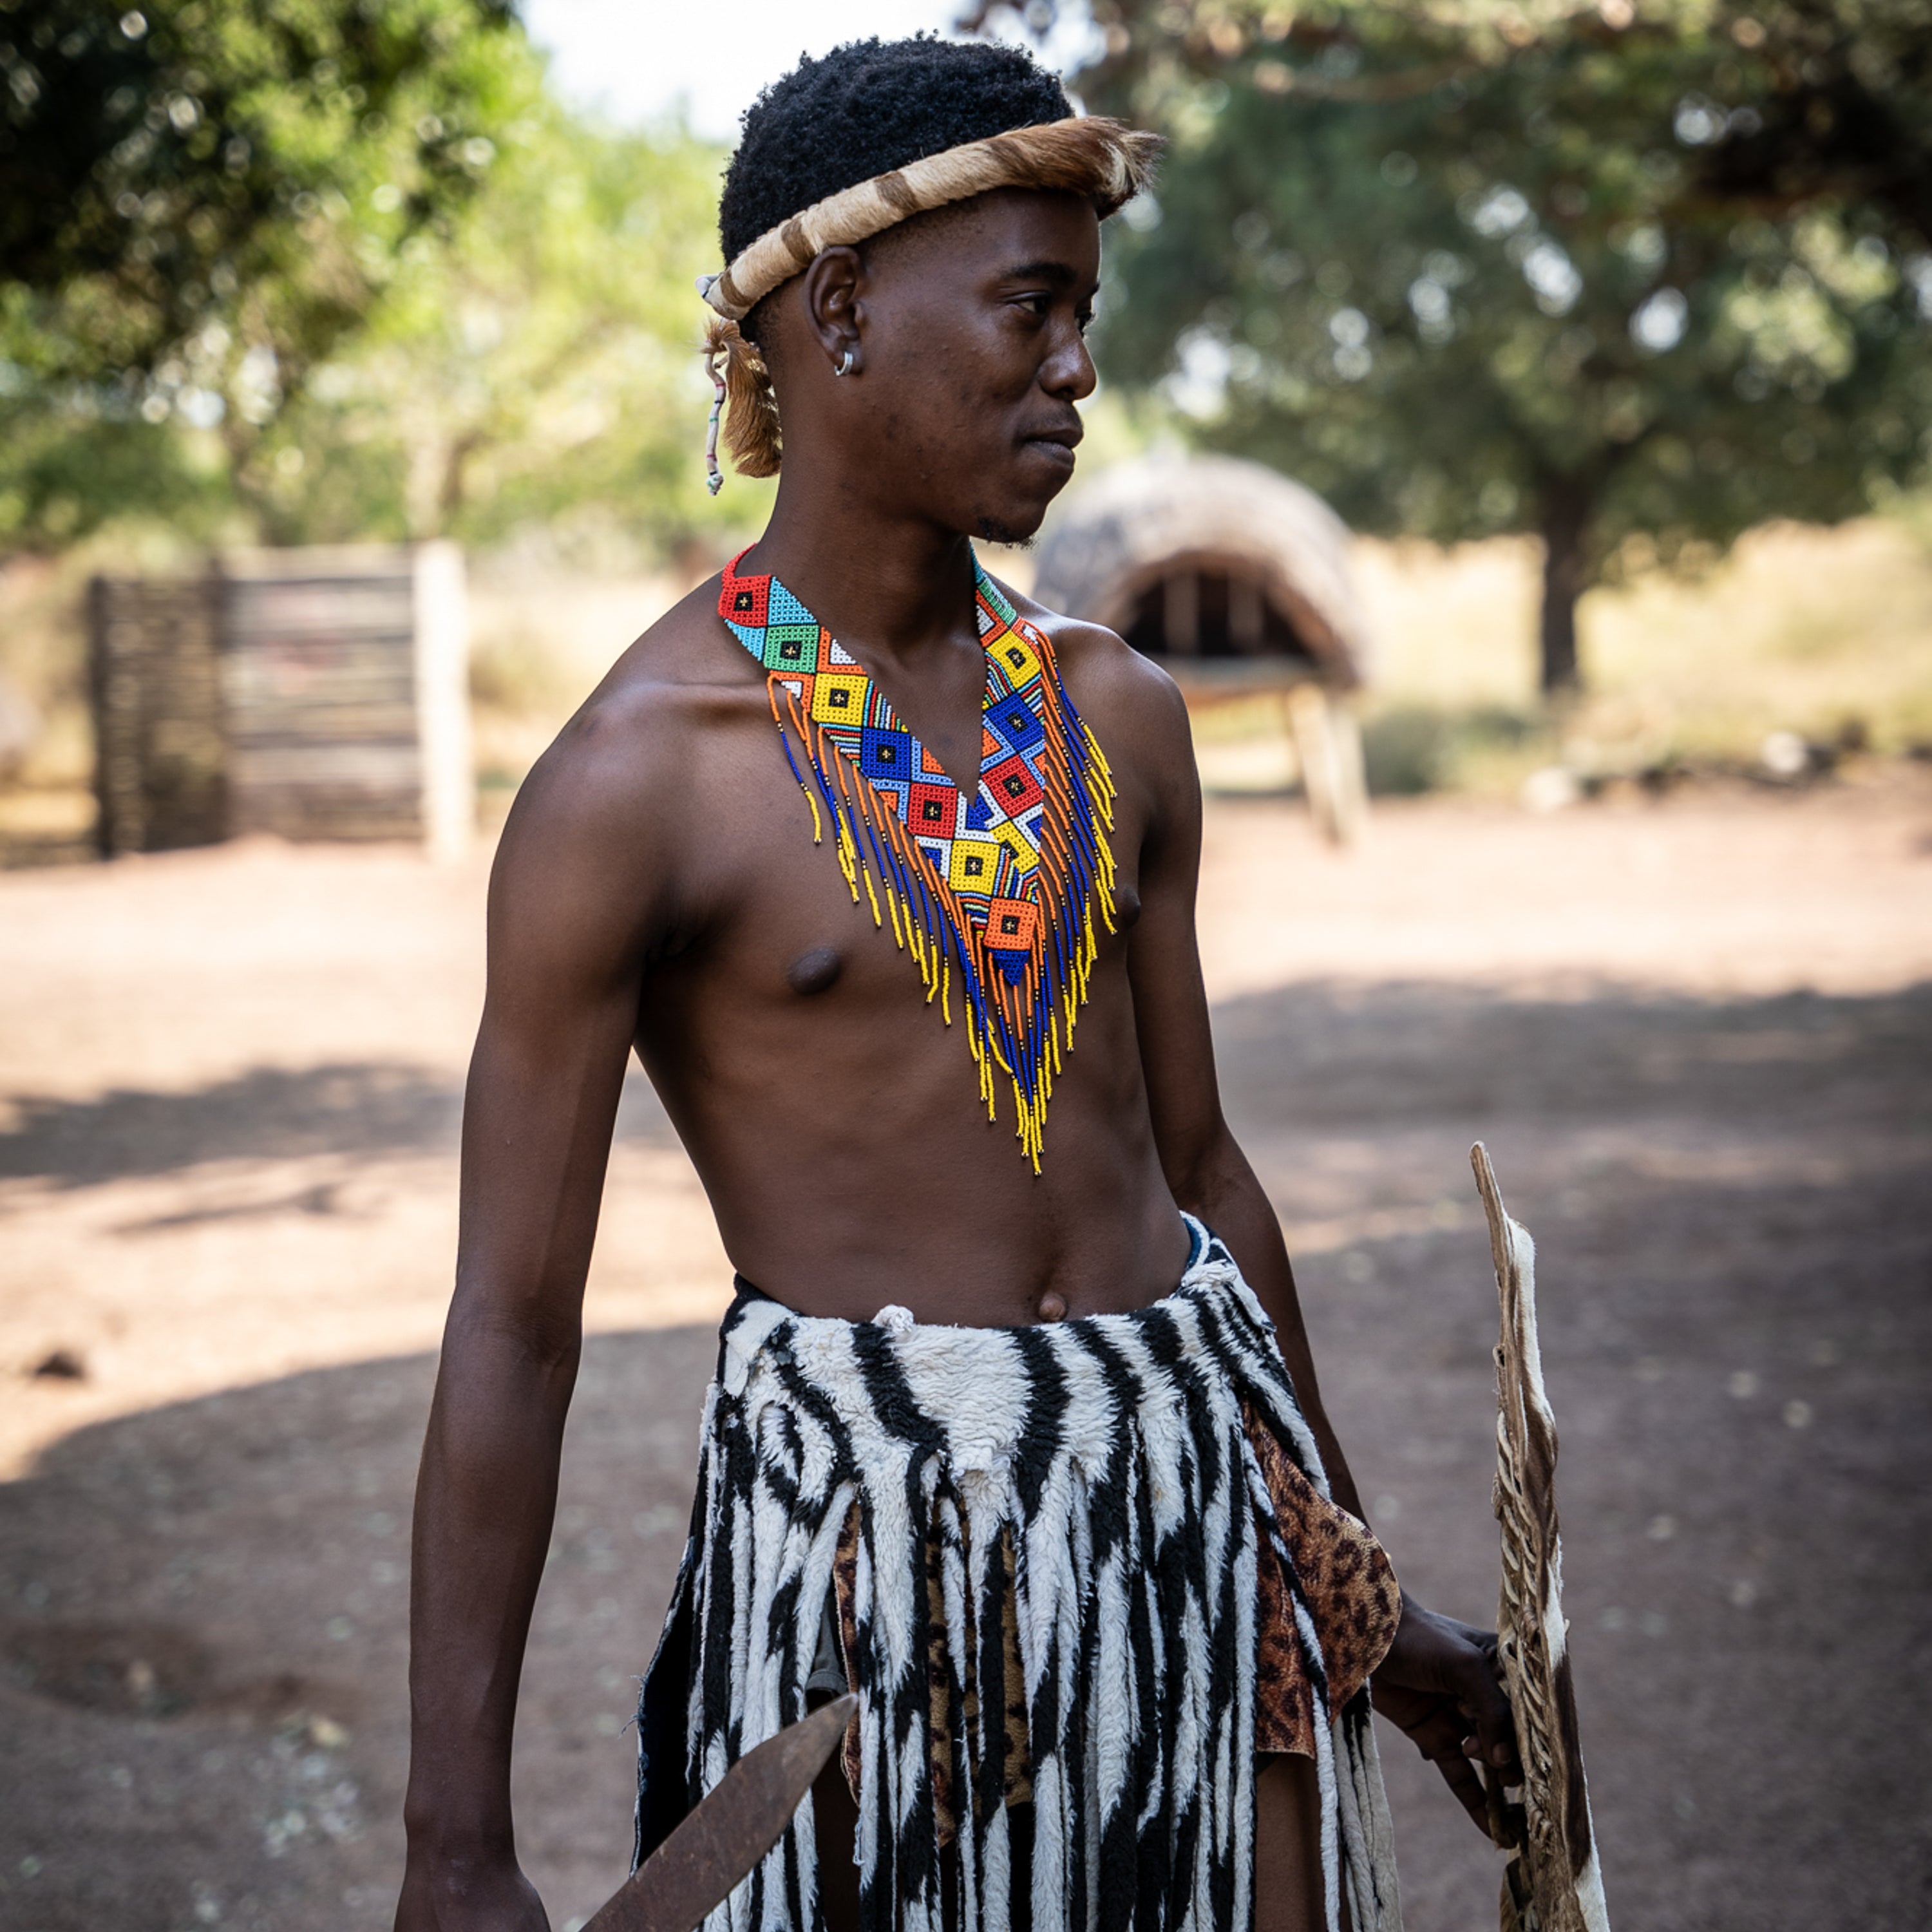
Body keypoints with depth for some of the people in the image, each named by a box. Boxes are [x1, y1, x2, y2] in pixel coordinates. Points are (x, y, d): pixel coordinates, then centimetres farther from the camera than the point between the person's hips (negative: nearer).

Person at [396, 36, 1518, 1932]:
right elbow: (511, 1326, -10)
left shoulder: (1117, 715, 6)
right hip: (864, 1500, -5)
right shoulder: (638, 779, -11)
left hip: (1201, 1456, 5)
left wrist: (1362, 1589, 20)